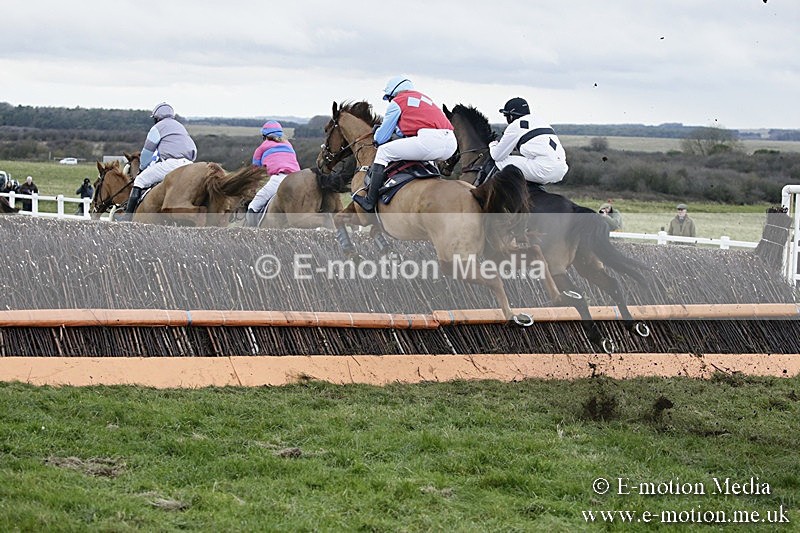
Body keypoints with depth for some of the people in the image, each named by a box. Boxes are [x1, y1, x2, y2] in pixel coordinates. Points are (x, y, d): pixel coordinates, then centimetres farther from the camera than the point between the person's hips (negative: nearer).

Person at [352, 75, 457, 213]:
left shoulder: (397, 102, 12)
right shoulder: (423, 98, 34)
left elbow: (381, 139, 17)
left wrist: (377, 133, 39)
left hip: (430, 140, -8)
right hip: (452, 144, 8)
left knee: (383, 151, 7)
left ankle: (370, 202, 6)